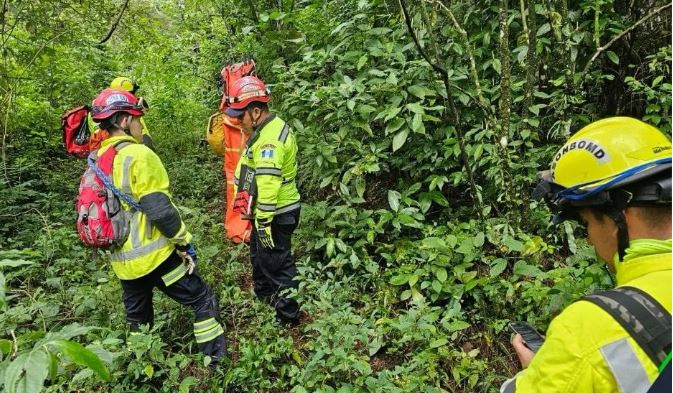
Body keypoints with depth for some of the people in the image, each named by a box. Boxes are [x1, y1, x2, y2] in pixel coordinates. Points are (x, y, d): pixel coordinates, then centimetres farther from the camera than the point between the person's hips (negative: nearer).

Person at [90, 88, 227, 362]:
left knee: (137, 319, 23)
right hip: (153, 255, -8)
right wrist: (184, 243, -11)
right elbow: (160, 209, -22)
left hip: (122, 260, 8)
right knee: (203, 300, 4)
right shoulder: (139, 154, -17)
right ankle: (216, 361, 7)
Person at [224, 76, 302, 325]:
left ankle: (288, 317, 17)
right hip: (270, 211, 11)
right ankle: (264, 296, 49)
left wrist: (264, 221, -26)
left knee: (276, 264, 2)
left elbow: (268, 184, -30)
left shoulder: (269, 139, -26)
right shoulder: (268, 128, 9)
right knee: (259, 254, 27)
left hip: (276, 214, -11)